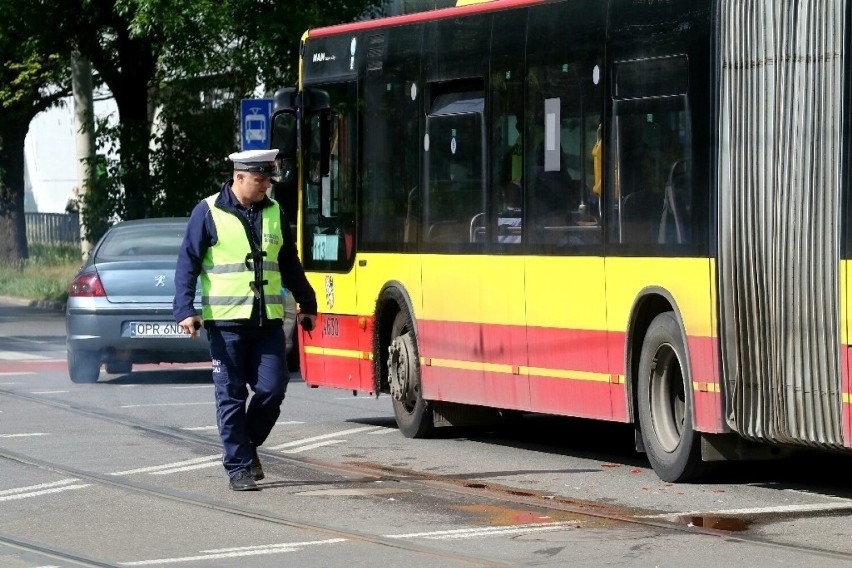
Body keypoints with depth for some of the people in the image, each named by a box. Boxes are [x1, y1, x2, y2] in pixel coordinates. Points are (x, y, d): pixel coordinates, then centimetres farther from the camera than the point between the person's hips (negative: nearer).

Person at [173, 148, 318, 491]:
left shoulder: (273, 212, 11)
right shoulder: (209, 213, -3)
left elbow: (290, 265, 22)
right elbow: (187, 264, -3)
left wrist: (307, 304, 24)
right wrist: (185, 310, -13)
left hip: (268, 321, 4)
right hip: (225, 322, -4)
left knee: (272, 390, -2)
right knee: (231, 397, 0)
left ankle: (247, 446, 22)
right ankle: (238, 467, 7)